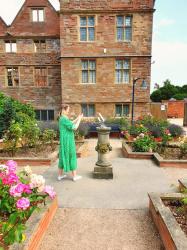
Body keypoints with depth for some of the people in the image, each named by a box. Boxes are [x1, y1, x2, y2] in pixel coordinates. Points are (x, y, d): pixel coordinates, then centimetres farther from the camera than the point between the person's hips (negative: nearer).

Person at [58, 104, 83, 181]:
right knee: (72, 156, 2)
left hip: (64, 141, 9)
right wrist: (79, 119, -10)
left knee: (63, 156, 15)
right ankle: (74, 176, 13)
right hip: (67, 141, -9)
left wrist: (77, 118, 13)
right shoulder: (64, 119, -20)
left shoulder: (62, 118, 10)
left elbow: (70, 124, 21)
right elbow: (74, 127, -20)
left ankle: (60, 175, 22)